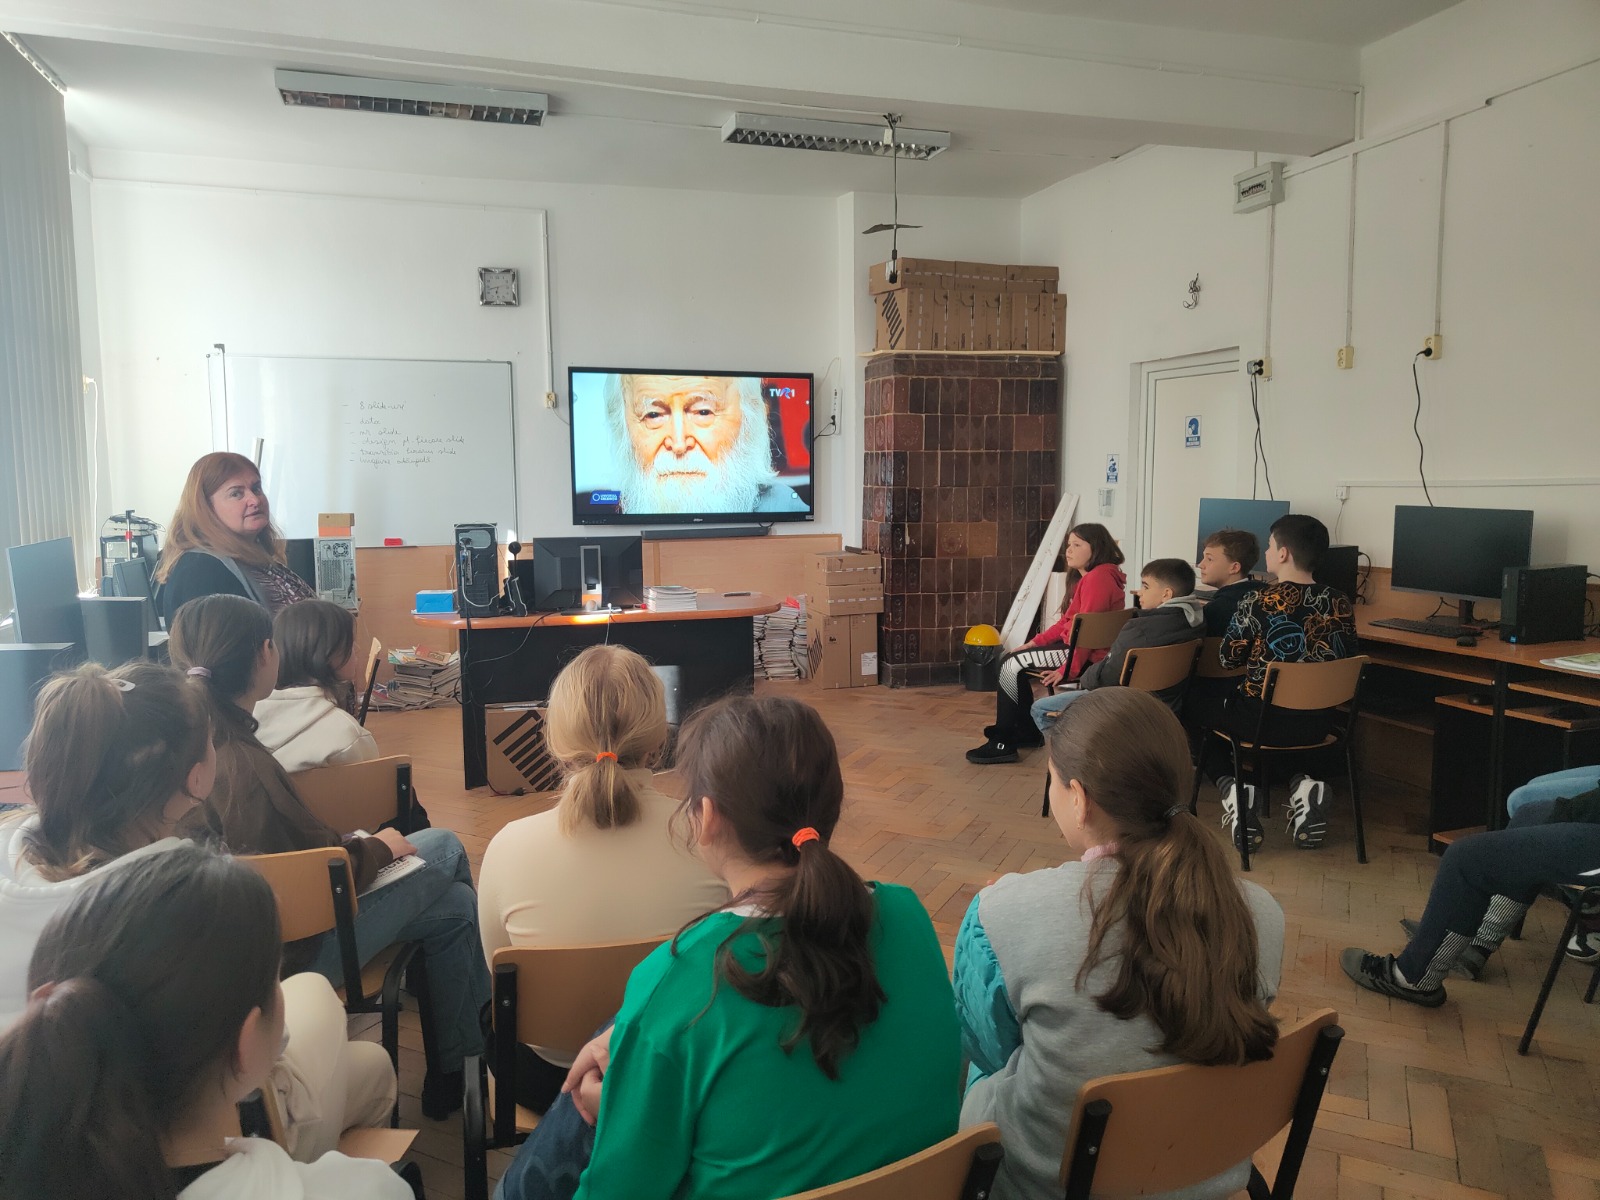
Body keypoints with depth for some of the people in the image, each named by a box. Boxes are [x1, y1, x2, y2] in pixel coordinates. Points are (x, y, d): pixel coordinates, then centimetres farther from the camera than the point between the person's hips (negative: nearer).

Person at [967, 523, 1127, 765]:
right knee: (1011, 661, 11)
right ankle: (1028, 731, 17)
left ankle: (1003, 743, -9)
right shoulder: (1088, 577, 17)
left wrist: (1068, 669, -25)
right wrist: (1036, 642, 10)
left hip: (1088, 657, -11)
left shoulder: (1099, 577, -17)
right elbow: (1067, 622, 18)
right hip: (1074, 645, 11)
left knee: (1011, 665, -13)